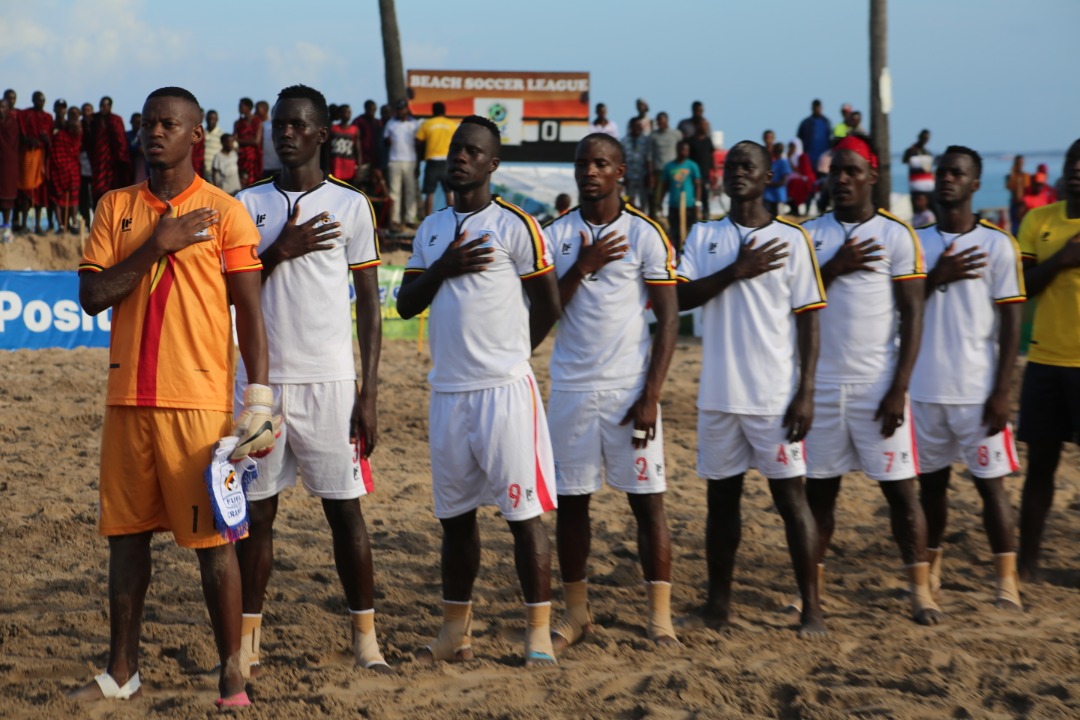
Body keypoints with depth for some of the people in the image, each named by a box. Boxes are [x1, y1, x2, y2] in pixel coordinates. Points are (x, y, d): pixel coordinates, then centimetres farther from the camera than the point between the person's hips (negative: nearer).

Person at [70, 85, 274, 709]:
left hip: (200, 401, -4)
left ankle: (232, 675, 6)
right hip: (127, 399, 4)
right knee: (127, 534, 9)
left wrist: (258, 400, -9)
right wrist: (156, 245, -10)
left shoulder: (225, 212, -1)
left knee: (214, 539, -2)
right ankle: (122, 671, 18)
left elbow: (251, 311, -2)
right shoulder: (116, 207, 9)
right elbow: (92, 295, 0)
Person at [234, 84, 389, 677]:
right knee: (257, 510, 5)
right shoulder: (247, 204, 9)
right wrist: (280, 251, -11)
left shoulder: (350, 205, 2)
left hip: (329, 382, -2)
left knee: (344, 508, -1)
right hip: (260, 379, 2)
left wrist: (369, 393, -4)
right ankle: (247, 637, 13)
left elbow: (369, 304, 2)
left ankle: (364, 635, 6)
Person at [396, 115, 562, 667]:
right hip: (447, 389, 6)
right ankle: (456, 631, 22)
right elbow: (405, 305, 10)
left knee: (523, 512, -5)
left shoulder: (515, 226, -5)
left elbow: (549, 305, -1)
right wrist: (443, 269, -6)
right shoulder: (432, 229, 13)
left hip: (504, 388, -6)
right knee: (454, 514, 12)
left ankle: (539, 634, 0)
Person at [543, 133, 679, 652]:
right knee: (570, 501, 5)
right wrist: (583, 267, -11)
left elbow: (668, 319, -3)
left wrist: (651, 396, -10)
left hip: (629, 389, -3)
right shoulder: (556, 235, 7)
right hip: (571, 389, 3)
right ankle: (576, 612, 15)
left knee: (647, 500, -3)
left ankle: (660, 615, 1)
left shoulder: (646, 235, -1)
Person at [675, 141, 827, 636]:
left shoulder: (791, 238, 0)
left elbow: (807, 319, -2)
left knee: (790, 496, -2)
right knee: (722, 495, 10)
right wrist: (737, 271, -14)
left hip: (776, 395, -3)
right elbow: (680, 297, -3)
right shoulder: (703, 236, 8)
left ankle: (811, 607, 0)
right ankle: (718, 599, 19)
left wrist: (806, 393, -9)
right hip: (718, 394, 3)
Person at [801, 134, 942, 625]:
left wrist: (899, 389, -12)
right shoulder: (809, 235, 7)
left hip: (877, 385, -3)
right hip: (821, 384, 3)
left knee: (899, 487, -1)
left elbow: (912, 316, -5)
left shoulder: (897, 236, -2)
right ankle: (812, 584, 16)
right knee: (819, 487, 7)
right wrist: (834, 268, -12)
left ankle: (921, 589, 5)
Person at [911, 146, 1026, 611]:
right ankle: (931, 569, 23)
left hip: (977, 391, -3)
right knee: (931, 481, 11)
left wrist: (1002, 392, -10)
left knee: (990, 482, -2)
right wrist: (937, 277, -12)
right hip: (926, 389, 3)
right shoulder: (918, 242, 7)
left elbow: (1011, 322, -5)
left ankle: (1007, 578, 1)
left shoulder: (998, 244, -3)